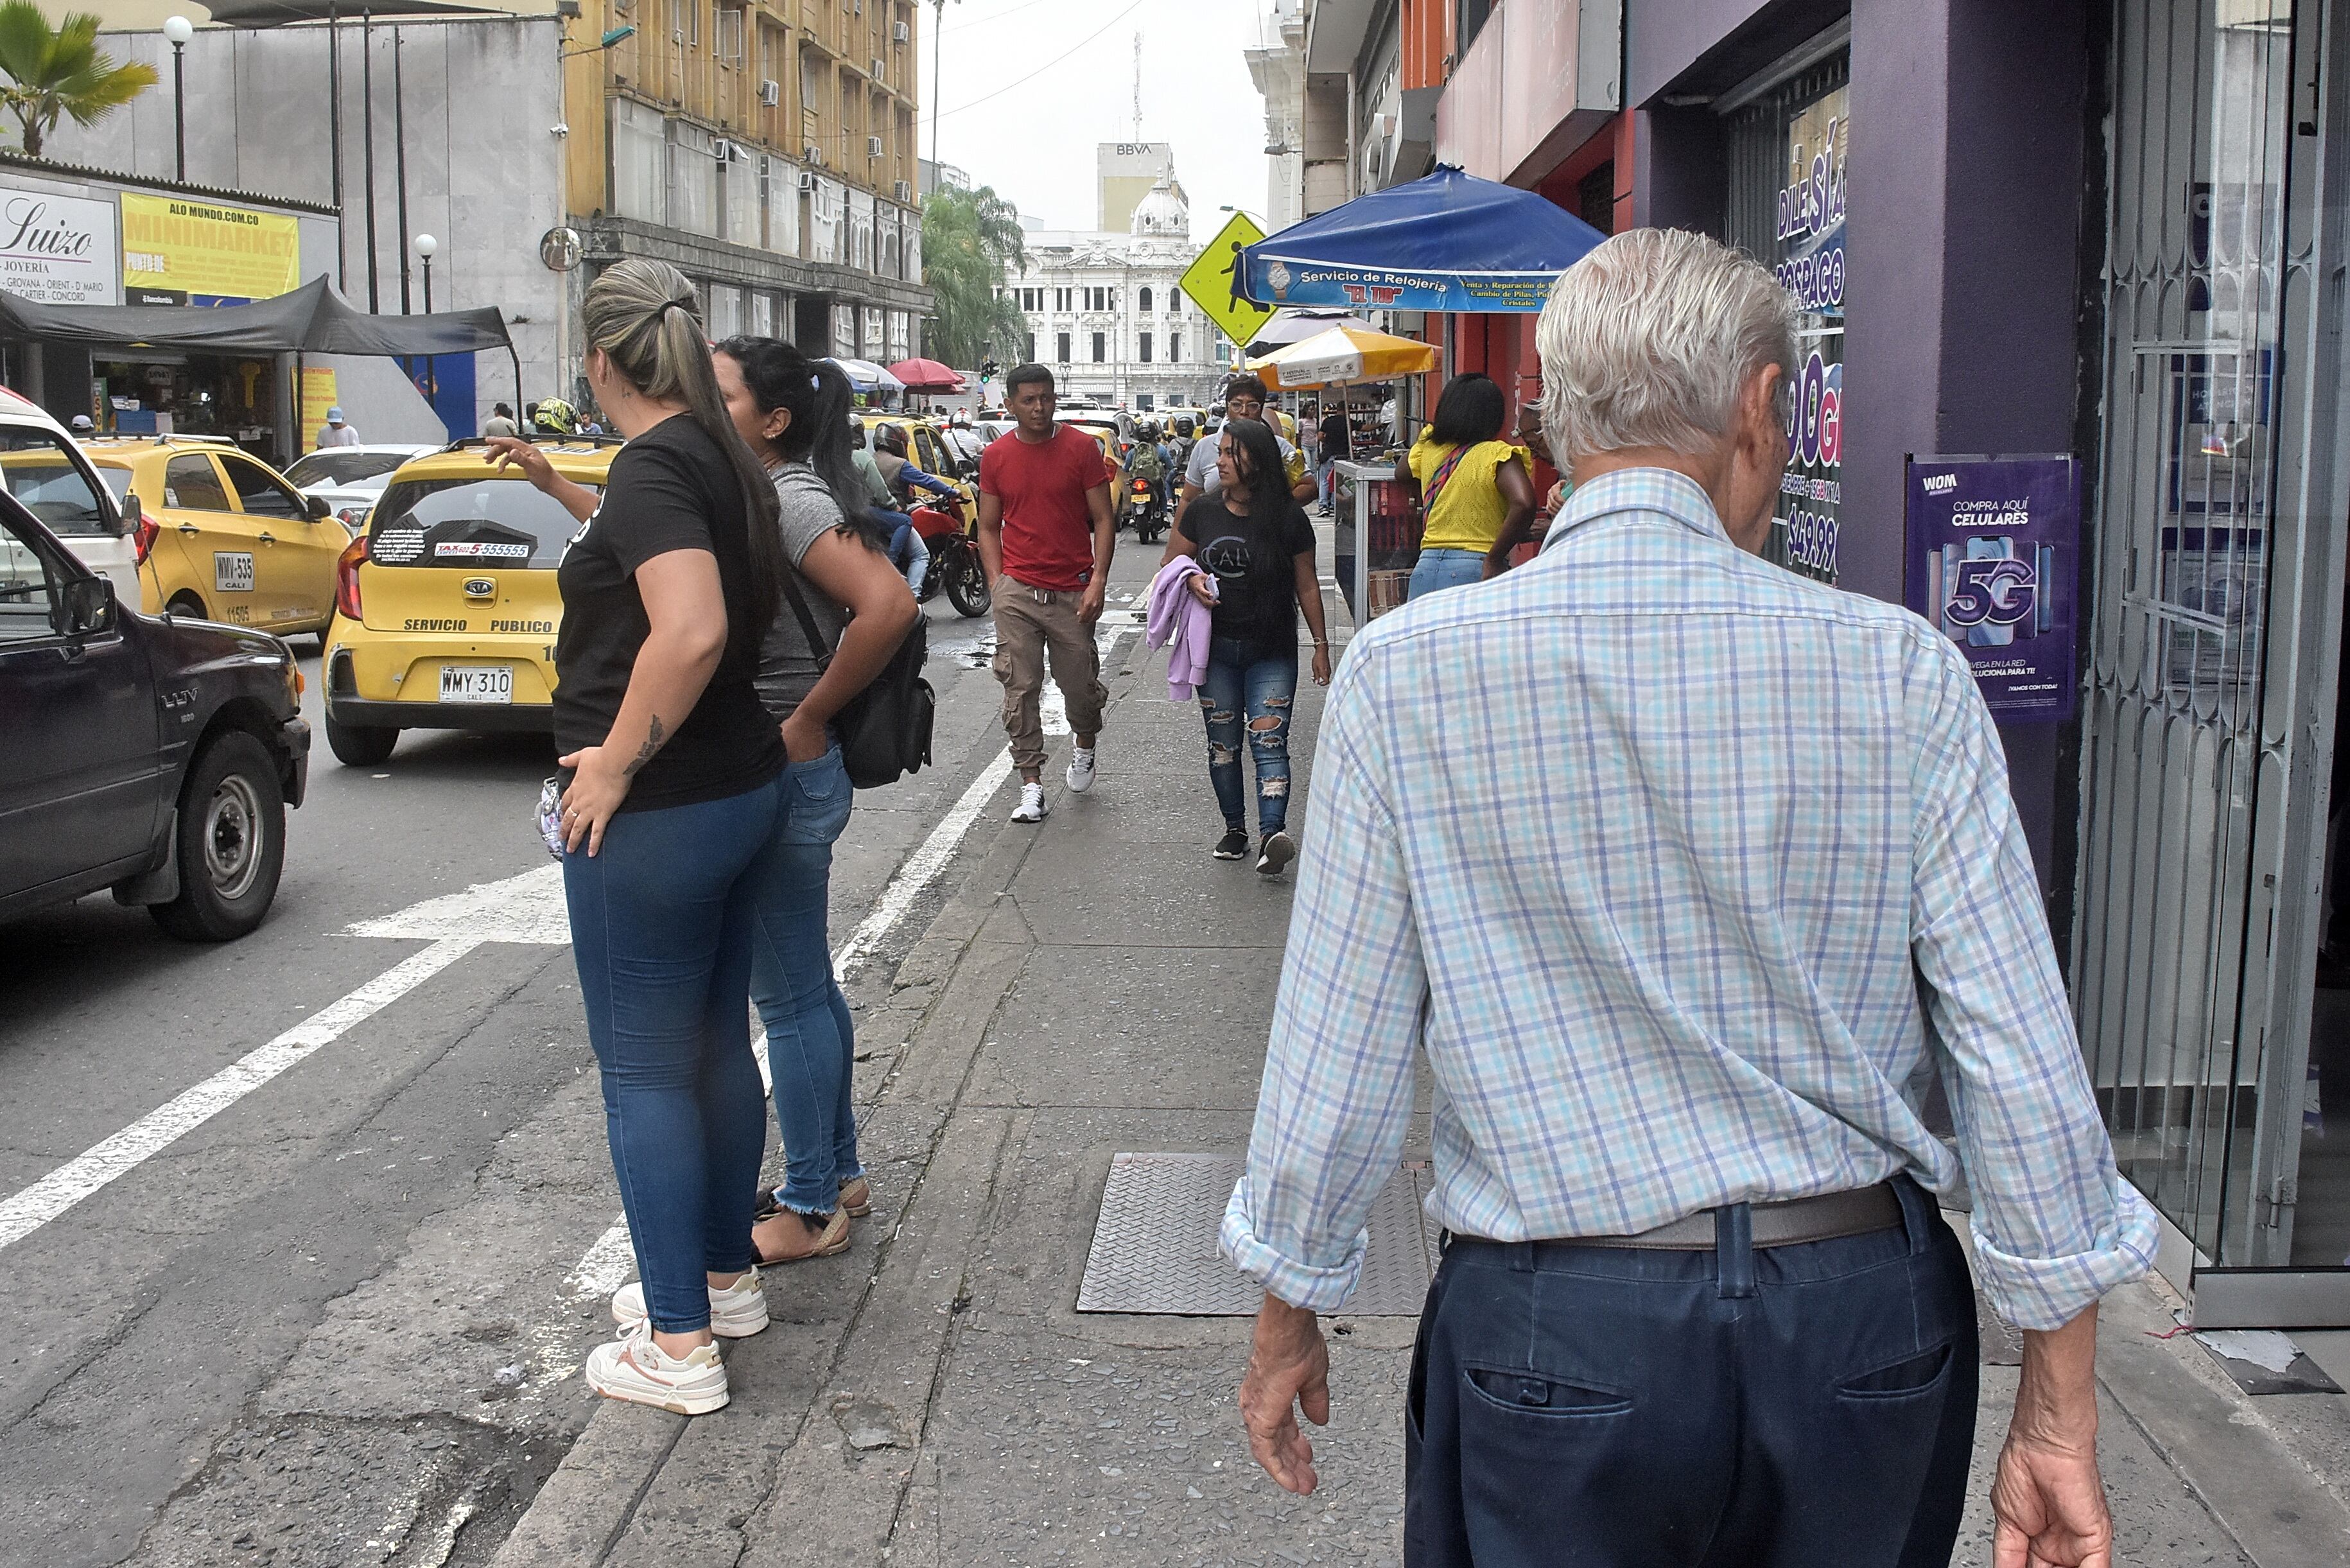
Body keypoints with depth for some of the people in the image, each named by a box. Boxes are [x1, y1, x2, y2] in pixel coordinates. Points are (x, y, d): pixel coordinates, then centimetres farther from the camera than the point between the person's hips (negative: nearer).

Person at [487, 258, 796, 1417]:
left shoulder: (652, 465, -18)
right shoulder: (719, 460, 10)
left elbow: (692, 630, -33)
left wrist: (614, 762, -24)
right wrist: (559, 488, 31)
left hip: (652, 813, -9)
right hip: (741, 789, 9)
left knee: (645, 1072, 1)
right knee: (716, 1047, 19)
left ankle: (680, 1345, 10)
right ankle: (725, 1277, 33)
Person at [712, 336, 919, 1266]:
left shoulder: (789, 499, -17)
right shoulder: (759, 497, 12)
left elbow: (889, 605, -30)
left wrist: (810, 718, -23)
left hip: (784, 774, -10)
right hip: (776, 773, 10)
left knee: (788, 995, 0)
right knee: (804, 986, 18)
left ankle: (811, 1210, 11)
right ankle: (839, 1174, 31)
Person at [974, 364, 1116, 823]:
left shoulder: (1082, 448, -1)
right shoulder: (995, 456, 5)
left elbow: (1103, 519, 0)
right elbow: (988, 527, 12)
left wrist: (1098, 582, -9)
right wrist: (997, 584, 1)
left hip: (1073, 592, -1)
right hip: (1017, 591, 1)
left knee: (1081, 685, 6)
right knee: (1020, 691, -1)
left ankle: (1084, 743, 39)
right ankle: (1031, 785, 7)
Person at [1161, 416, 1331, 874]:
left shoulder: (1289, 518, -5)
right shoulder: (1202, 512, 2)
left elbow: (1307, 585, 2)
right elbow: (1170, 563, 13)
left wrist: (1321, 644, 3)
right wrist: (1191, 579, -11)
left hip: (1272, 651, -3)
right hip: (1216, 650, 3)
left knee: (1268, 741, -13)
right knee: (1223, 743, 9)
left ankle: (1272, 834, -25)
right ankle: (1234, 828, 21)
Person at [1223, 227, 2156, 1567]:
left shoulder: (1407, 672, -10)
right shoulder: (1900, 673, -8)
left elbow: (1338, 1051, -5)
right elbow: (2026, 1066, -6)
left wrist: (1290, 1316, 10)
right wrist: (2063, 1418, 5)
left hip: (1556, 1325, -2)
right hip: (1867, 1311, 2)